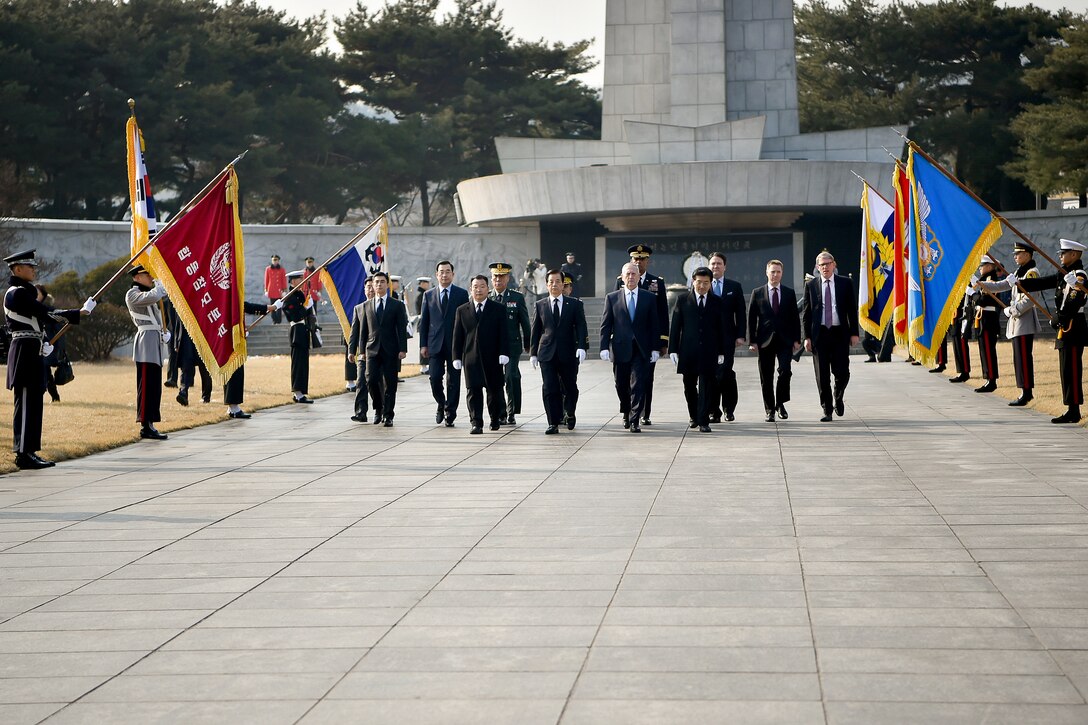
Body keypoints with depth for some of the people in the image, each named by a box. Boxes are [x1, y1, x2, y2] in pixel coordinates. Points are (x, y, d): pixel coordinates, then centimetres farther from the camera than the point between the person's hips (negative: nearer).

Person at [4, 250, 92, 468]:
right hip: (25, 351, -10)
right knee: (27, 403, -9)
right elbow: (45, 313, -19)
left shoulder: (23, 292, 18)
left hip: (29, 352, 10)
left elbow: (38, 316, 21)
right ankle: (24, 453, -8)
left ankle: (27, 451, 15)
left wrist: (42, 343, 7)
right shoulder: (18, 293, -14)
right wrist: (79, 313, -17)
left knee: (33, 402, 11)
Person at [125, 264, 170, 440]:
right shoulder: (133, 294, -7)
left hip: (156, 341, 10)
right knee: (147, 386, -11)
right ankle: (146, 426, -11)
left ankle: (149, 425, 12)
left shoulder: (146, 294, 23)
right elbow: (154, 296, -20)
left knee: (154, 387, 9)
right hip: (147, 341, -10)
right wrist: (159, 284, -6)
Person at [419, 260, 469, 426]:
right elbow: (424, 321, 9)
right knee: (435, 378, -6)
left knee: (453, 381, 0)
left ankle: (450, 413, 8)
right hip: (435, 344, 1)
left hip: (455, 344, -1)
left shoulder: (462, 294, 4)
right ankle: (441, 405, 19)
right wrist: (423, 344, 2)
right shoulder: (429, 295, 10)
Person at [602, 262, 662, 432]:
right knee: (621, 386, 11)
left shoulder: (650, 297, 5)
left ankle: (634, 421, -5)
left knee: (638, 386, -8)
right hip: (620, 349, 1)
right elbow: (605, 325, 4)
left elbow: (655, 325, 4)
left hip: (641, 350, -1)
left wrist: (655, 348, -1)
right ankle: (626, 413, 34)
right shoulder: (612, 298, 5)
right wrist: (604, 347, -5)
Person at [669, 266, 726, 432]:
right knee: (689, 386, 10)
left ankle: (703, 422, -1)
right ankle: (693, 416, 30)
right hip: (688, 351, 1)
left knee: (706, 387, -4)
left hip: (709, 351, -1)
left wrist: (722, 351, 3)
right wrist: (673, 349, -3)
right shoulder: (683, 300, 3)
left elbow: (722, 328, 7)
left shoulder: (718, 302, 5)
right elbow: (675, 326, 2)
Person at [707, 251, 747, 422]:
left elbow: (740, 313, 7)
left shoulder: (734, 287, 9)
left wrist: (740, 335, -2)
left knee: (726, 373, -8)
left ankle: (729, 409, 8)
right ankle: (714, 411, 5)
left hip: (727, 337, 0)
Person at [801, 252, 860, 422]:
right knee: (822, 376, 1)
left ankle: (838, 398, 27)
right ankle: (827, 410, 10)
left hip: (840, 333, 0)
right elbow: (806, 312, 5)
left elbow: (852, 309, 6)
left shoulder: (845, 283, 5)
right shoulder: (811, 285, 5)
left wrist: (854, 333, 0)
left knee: (842, 373, -3)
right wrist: (807, 336, -2)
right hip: (819, 334, 0)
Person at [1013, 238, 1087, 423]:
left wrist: (1056, 321, -12)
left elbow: (1071, 306, -21)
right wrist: (1018, 282, 10)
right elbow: (1043, 282, 15)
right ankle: (1072, 410, 13)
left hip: (1073, 330, -10)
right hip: (1066, 329, 10)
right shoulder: (1066, 274, 15)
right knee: (1067, 371, 10)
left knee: (1071, 370, -8)